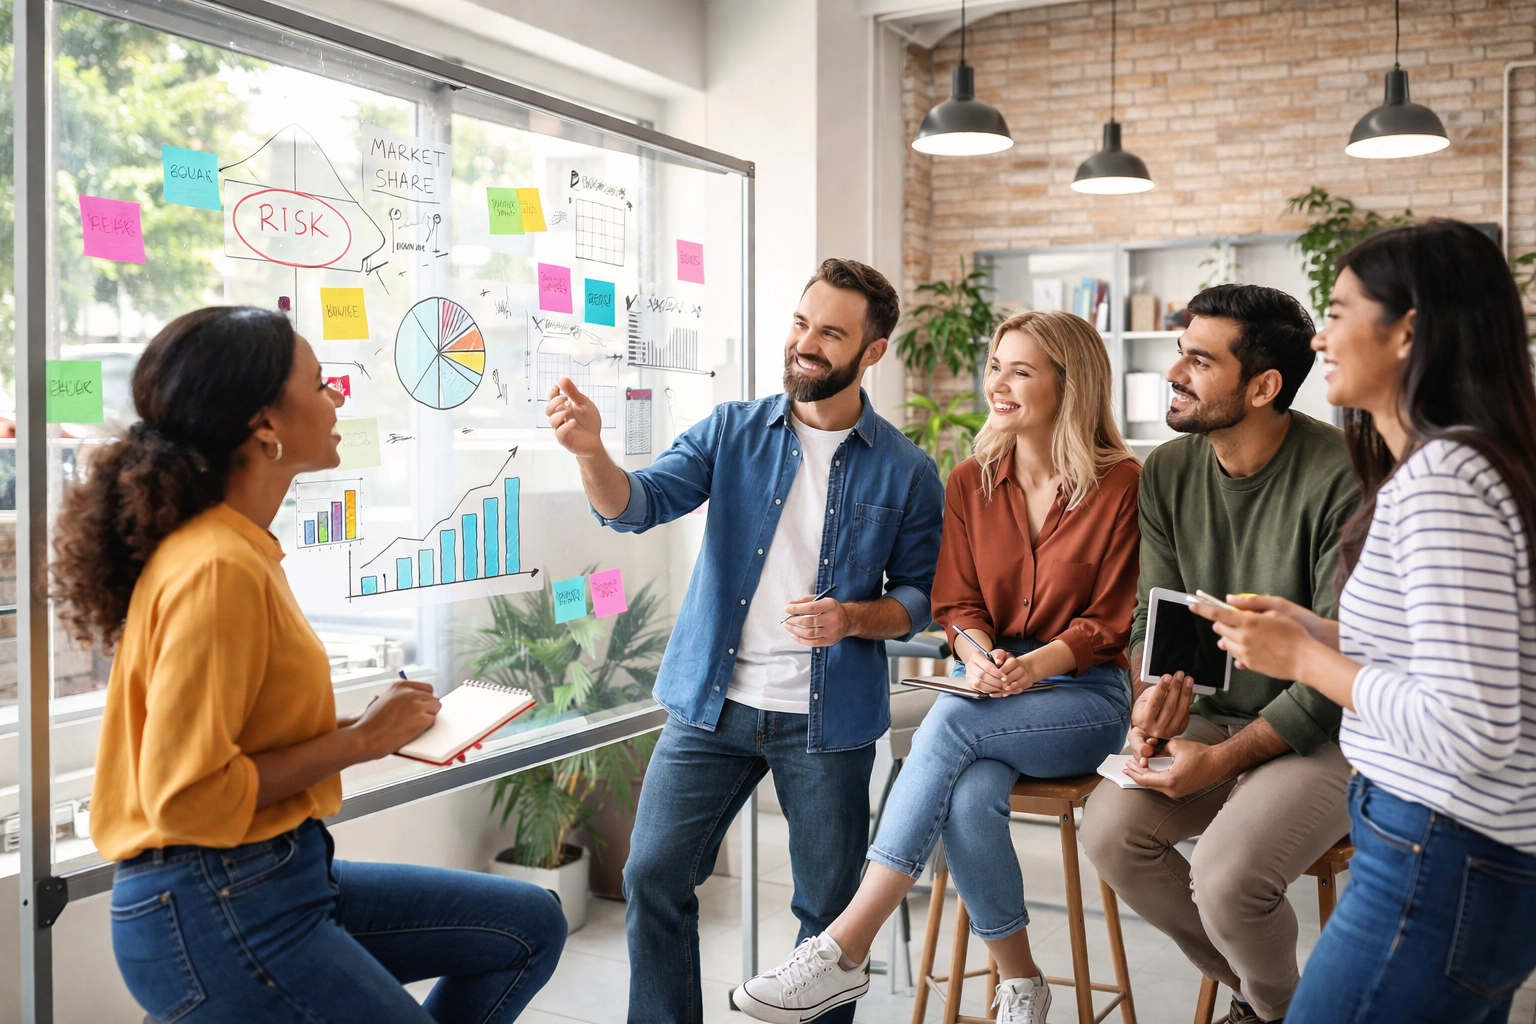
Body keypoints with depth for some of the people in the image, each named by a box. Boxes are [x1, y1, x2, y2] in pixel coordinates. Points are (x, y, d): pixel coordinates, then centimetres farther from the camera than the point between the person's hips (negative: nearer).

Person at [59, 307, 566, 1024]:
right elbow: (185, 795, -23)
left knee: (531, 926, 10)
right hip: (213, 911, -9)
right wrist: (359, 741, -15)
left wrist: (378, 726, 2)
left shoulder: (242, 550, 8)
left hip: (282, 876, 9)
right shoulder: (216, 570, -20)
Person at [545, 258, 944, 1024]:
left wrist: (855, 618, -16)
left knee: (829, 903, 8)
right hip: (711, 703, 1)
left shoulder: (906, 472, 0)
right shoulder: (732, 432, 2)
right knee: (654, 877, 1)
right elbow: (639, 504, -9)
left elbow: (918, 595, 5)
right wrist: (591, 451, -30)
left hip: (827, 719, -1)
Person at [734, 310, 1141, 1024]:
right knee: (970, 798, -31)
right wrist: (980, 658, -16)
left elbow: (1110, 621, -3)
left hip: (1087, 695, -3)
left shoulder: (1121, 484, -4)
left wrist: (1035, 665, -19)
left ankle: (845, 947, -29)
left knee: (953, 720, -32)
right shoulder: (969, 483, 8)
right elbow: (957, 605, 7)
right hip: (991, 693, 3)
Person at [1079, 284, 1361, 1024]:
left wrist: (1224, 760, -21)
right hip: (1216, 714, 6)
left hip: (1324, 732, -6)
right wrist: (1156, 695, -20)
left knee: (1225, 876, -27)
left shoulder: (1340, 478, -20)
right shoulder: (1167, 473, 0)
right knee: (1109, 828, -17)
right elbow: (1153, 616, 3)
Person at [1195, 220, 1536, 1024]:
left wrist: (1303, 658, -15)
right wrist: (1315, 632, 8)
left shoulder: (1442, 479, -20)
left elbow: (1470, 732, -25)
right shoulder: (1439, 465, 10)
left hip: (1441, 865, -9)